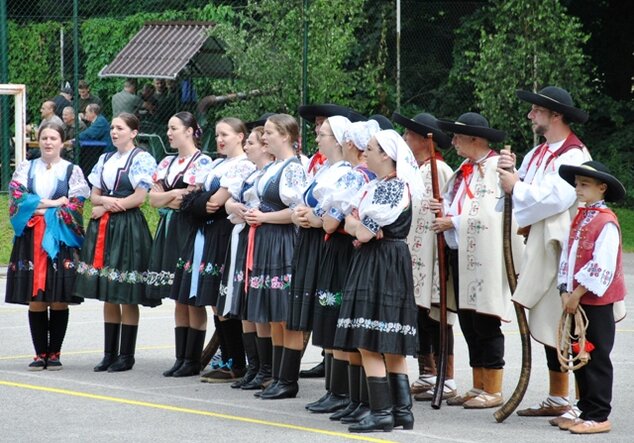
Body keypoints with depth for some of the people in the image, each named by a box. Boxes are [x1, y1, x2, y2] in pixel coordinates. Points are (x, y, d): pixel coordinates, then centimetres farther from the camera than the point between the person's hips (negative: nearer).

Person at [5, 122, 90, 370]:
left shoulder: (72, 171, 7)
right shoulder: (25, 168, 13)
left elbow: (75, 207, -3)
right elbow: (17, 199, -1)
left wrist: (37, 208, -7)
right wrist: (53, 204, -7)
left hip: (61, 241, -1)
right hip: (31, 241, 2)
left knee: (59, 301, -2)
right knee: (35, 301, -1)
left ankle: (54, 353, 5)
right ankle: (40, 354, 5)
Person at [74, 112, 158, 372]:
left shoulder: (141, 159, -4)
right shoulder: (105, 160, 17)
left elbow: (139, 197, -11)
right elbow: (94, 195, 17)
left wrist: (107, 206, -7)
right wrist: (104, 200, -6)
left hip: (128, 227, -7)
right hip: (104, 228, 7)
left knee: (127, 297, -5)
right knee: (108, 296, 8)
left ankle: (126, 355, 1)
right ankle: (109, 353, 12)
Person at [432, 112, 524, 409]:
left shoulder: (497, 168, -12)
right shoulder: (465, 170, 15)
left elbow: (491, 214, -18)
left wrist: (453, 222, -14)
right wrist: (444, 209, 0)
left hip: (485, 257, -9)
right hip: (461, 253, 9)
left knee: (486, 323, -4)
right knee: (468, 323, 11)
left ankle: (493, 390, 2)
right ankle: (478, 387, 19)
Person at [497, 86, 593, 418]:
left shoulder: (575, 155, -10)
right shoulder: (537, 154, 17)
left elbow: (557, 197, -21)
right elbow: (520, 189, 16)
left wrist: (516, 187, -13)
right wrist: (509, 171, -2)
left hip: (563, 250, -9)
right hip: (539, 249, 9)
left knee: (564, 327, -9)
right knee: (546, 327, 11)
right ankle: (556, 399, 18)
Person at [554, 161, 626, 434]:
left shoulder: (606, 222, -13)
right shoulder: (579, 219, 14)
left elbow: (602, 266, -20)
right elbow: (567, 256, 13)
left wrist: (577, 293, -17)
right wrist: (565, 291, 1)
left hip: (597, 302, -9)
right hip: (576, 301, 9)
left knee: (597, 359, -4)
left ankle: (599, 416, 0)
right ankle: (586, 411, 19)